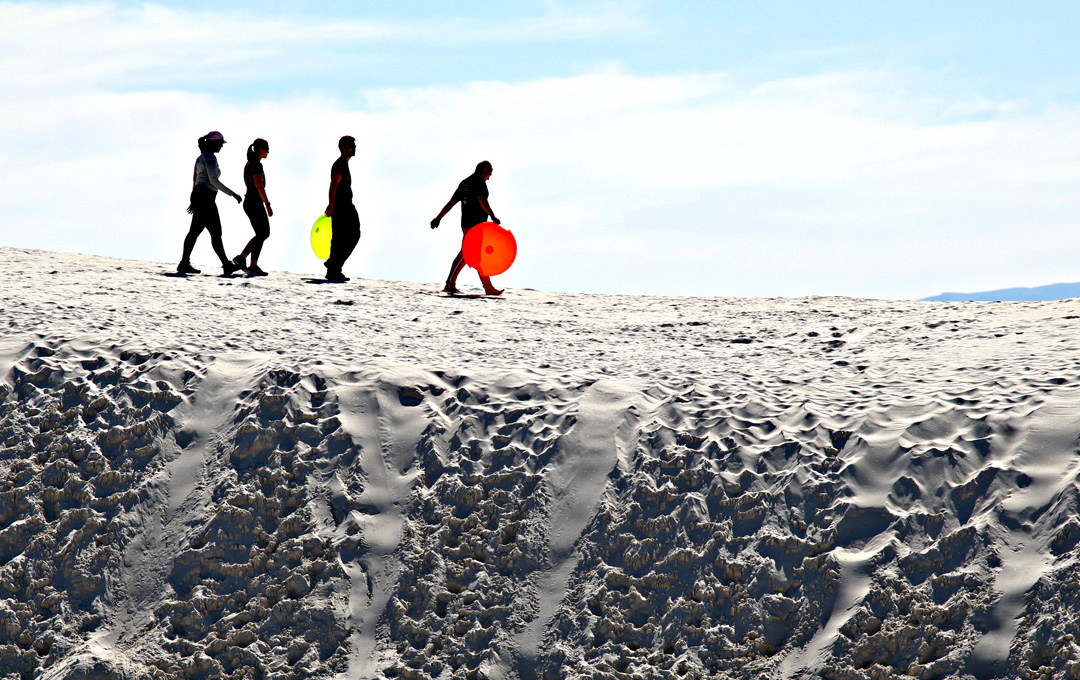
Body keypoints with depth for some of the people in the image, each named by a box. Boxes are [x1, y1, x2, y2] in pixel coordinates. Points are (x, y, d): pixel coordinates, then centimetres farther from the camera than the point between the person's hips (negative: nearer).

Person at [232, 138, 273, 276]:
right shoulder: (257, 165, -13)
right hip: (255, 203, -10)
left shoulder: (249, 164, 17)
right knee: (261, 235, -6)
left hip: (249, 202, 10)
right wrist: (267, 204, -22)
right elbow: (259, 186, -22)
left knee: (264, 234, 14)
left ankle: (241, 258, 10)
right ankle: (253, 267, -7)